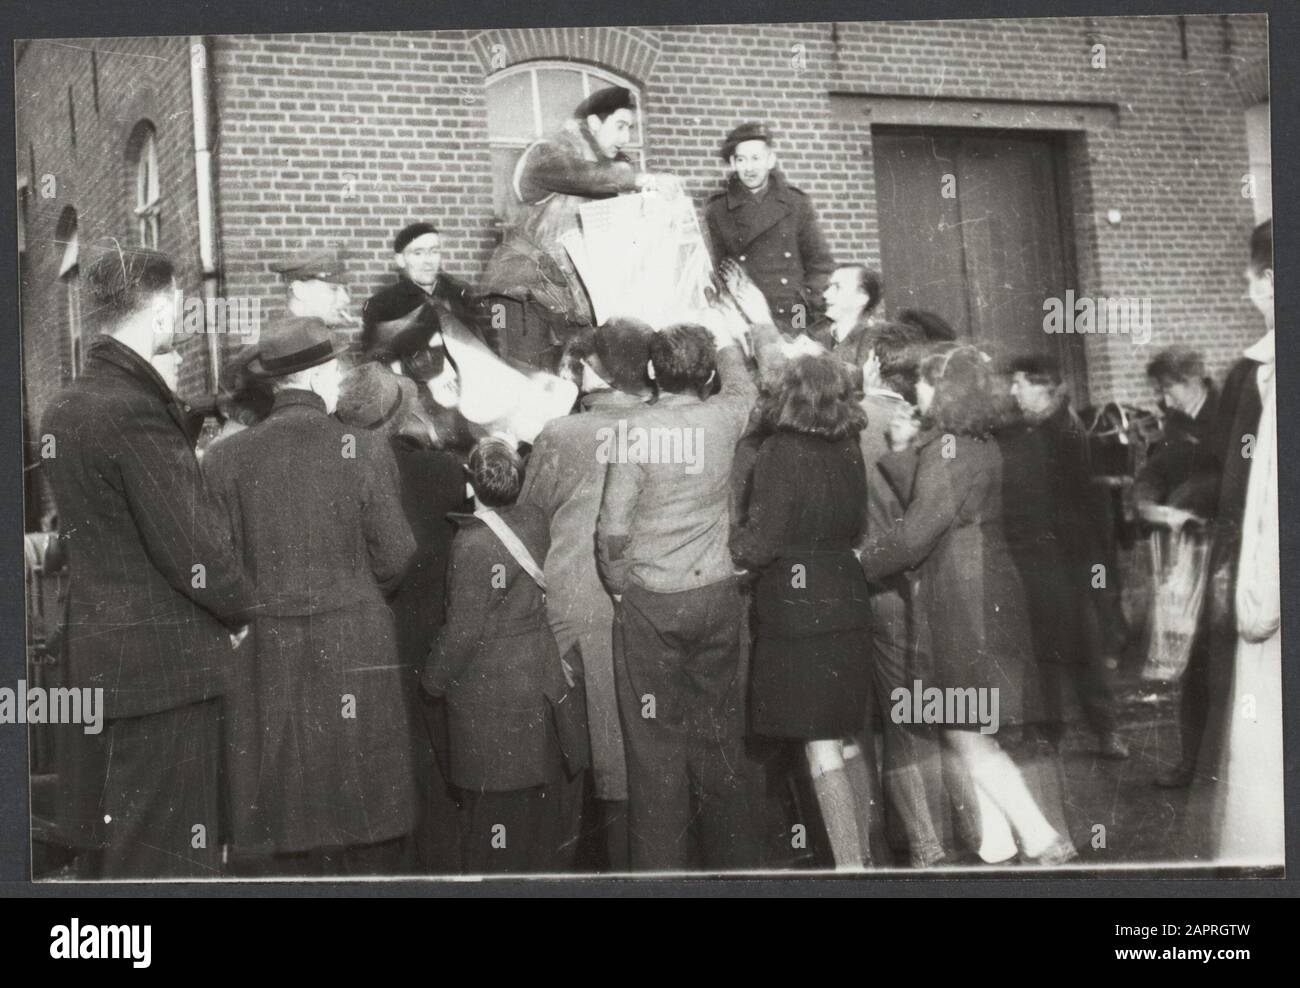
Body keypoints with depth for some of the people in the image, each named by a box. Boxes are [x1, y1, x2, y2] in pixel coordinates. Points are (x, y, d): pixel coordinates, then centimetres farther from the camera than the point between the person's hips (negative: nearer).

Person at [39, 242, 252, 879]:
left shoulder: (64, 408, 10)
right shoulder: (135, 410, -18)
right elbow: (190, 545, -18)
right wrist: (245, 607, -1)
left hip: (95, 656, 9)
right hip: (165, 665, -9)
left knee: (101, 850, 17)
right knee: (167, 857, -1)